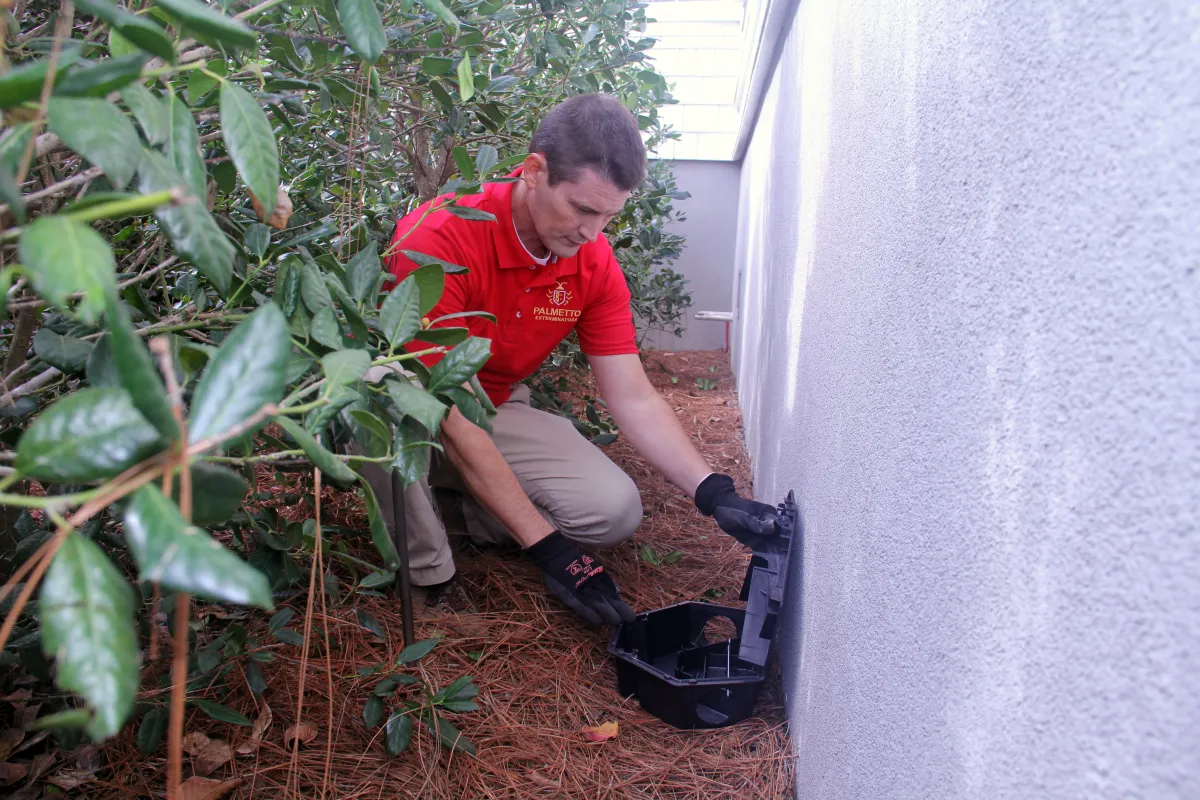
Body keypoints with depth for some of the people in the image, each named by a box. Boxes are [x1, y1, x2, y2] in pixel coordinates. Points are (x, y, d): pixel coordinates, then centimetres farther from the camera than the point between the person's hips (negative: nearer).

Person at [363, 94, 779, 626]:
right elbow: (451, 413, -31)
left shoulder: (595, 266, -11)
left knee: (614, 510, -16)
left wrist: (714, 494, -24)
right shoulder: (439, 237, -30)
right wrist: (547, 546, -32)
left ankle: (477, 511, 9)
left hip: (497, 411, 4)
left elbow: (634, 401, -9)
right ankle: (428, 573, -15)